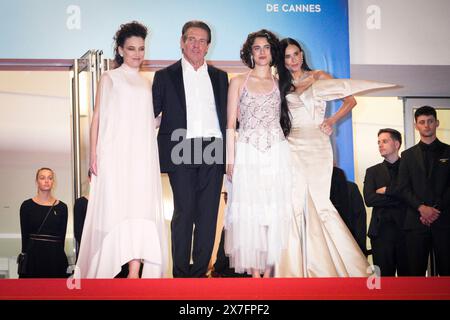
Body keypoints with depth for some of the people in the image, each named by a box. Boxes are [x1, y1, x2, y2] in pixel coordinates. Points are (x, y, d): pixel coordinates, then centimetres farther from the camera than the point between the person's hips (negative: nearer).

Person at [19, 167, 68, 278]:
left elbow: (62, 237, 7)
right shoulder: (27, 206, 3)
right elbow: (25, 235, 2)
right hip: (33, 256, -1)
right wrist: (25, 255, -4)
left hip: (55, 257, 1)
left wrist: (59, 254, 2)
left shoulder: (61, 207, 6)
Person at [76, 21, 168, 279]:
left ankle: (136, 271, -9)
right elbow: (98, 117, 1)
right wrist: (94, 154, -7)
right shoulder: (110, 79, 6)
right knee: (118, 207, -9)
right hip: (116, 154, -4)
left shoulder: (146, 83, 17)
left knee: (142, 207, -6)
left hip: (142, 156, 4)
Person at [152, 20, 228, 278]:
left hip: (213, 153, 3)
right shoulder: (165, 76, 8)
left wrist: (229, 153, 7)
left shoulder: (220, 77, 16)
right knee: (184, 212, -5)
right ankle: (181, 273, 2)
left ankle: (200, 271, 9)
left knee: (208, 213, 2)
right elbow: (151, 114, 5)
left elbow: (227, 116, 15)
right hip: (182, 152, -3)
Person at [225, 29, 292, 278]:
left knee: (275, 209, -2)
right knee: (249, 210, -4)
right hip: (247, 154, -1)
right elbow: (231, 123, 4)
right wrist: (230, 158, -2)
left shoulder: (280, 83, 12)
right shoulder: (238, 82, 9)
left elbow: (287, 118, 15)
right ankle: (254, 272, 0)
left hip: (276, 154, 1)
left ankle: (269, 271, 2)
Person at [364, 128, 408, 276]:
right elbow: (369, 199, -1)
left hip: (406, 229, -1)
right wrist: (400, 197, -5)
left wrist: (387, 191, -6)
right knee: (384, 275, -2)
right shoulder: (373, 171, 15)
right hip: (382, 229, 1)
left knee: (408, 274, -1)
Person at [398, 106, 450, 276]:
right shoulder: (408, 155, 16)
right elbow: (404, 188, 6)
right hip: (416, 221, 1)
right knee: (416, 270, -2)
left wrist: (436, 210, -9)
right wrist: (421, 208, -10)